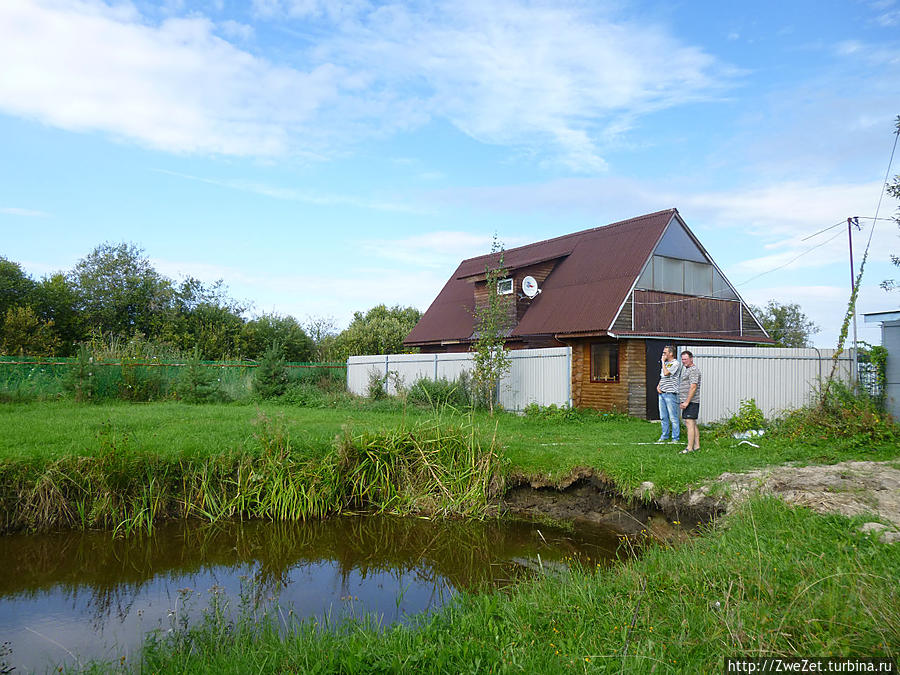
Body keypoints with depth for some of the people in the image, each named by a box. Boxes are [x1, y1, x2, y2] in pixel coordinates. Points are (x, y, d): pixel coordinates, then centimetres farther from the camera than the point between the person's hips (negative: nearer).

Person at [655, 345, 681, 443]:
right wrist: (658, 386, 8)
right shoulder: (665, 364, 18)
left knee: (673, 417, -4)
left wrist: (663, 362, -9)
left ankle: (676, 438, 2)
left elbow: (666, 373, -21)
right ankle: (664, 436, 22)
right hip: (662, 393, 8)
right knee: (663, 417, 13)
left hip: (670, 394, -8)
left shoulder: (676, 363, -9)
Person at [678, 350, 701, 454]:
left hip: (691, 402, -10)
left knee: (689, 423, -12)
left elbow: (693, 387, -20)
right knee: (693, 424, 12)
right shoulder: (685, 369, 20)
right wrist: (682, 401, 22)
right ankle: (697, 446, 17)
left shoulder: (693, 370, -13)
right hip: (686, 401, 10)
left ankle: (689, 448, -13)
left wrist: (687, 402, -22)